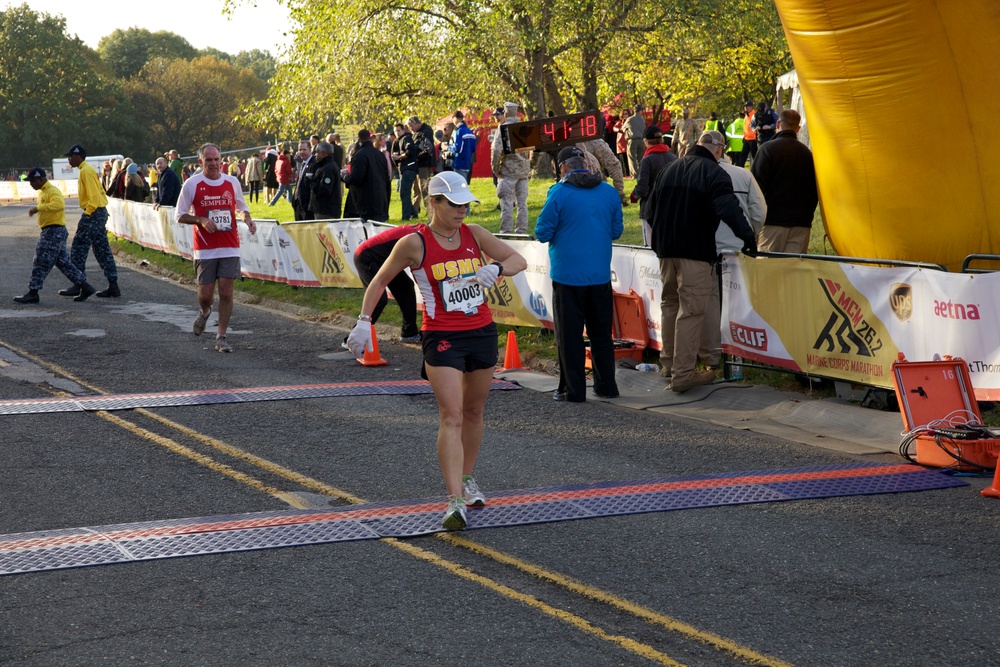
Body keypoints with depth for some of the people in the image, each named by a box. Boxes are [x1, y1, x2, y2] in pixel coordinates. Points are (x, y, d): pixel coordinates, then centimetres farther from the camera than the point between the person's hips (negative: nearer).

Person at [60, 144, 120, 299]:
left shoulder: (86, 171, -13)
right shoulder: (87, 170, 18)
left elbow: (94, 195, -20)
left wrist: (88, 213, -17)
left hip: (93, 213, -10)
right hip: (101, 212, 10)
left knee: (78, 249, -5)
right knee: (102, 250, 9)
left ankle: (78, 285, -3)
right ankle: (113, 286, 7)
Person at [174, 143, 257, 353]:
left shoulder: (232, 182, 7)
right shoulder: (191, 184, -2)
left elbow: (242, 207, 21)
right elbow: (180, 215, 2)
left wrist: (247, 218, -1)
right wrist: (201, 220, -14)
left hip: (230, 247, 2)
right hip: (204, 248, -2)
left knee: (226, 293, -3)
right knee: (205, 294, -1)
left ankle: (222, 337, 6)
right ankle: (204, 313, 35)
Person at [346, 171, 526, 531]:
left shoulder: (474, 234, 3)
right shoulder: (415, 243, -8)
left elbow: (519, 261, 2)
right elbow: (379, 281, 3)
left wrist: (495, 268, -20)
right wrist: (364, 321, -6)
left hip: (482, 334, 5)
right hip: (442, 339, -5)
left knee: (473, 411, 17)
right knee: (451, 417, -15)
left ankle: (467, 478, 38)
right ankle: (455, 501, -21)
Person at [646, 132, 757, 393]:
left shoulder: (669, 169, 14)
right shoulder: (714, 173, -9)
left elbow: (650, 208, 20)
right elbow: (729, 209, -23)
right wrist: (747, 235, -22)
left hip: (665, 250, 7)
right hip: (696, 251, -7)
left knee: (669, 303, 20)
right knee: (691, 311, -5)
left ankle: (669, 363, 28)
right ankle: (683, 374, -7)